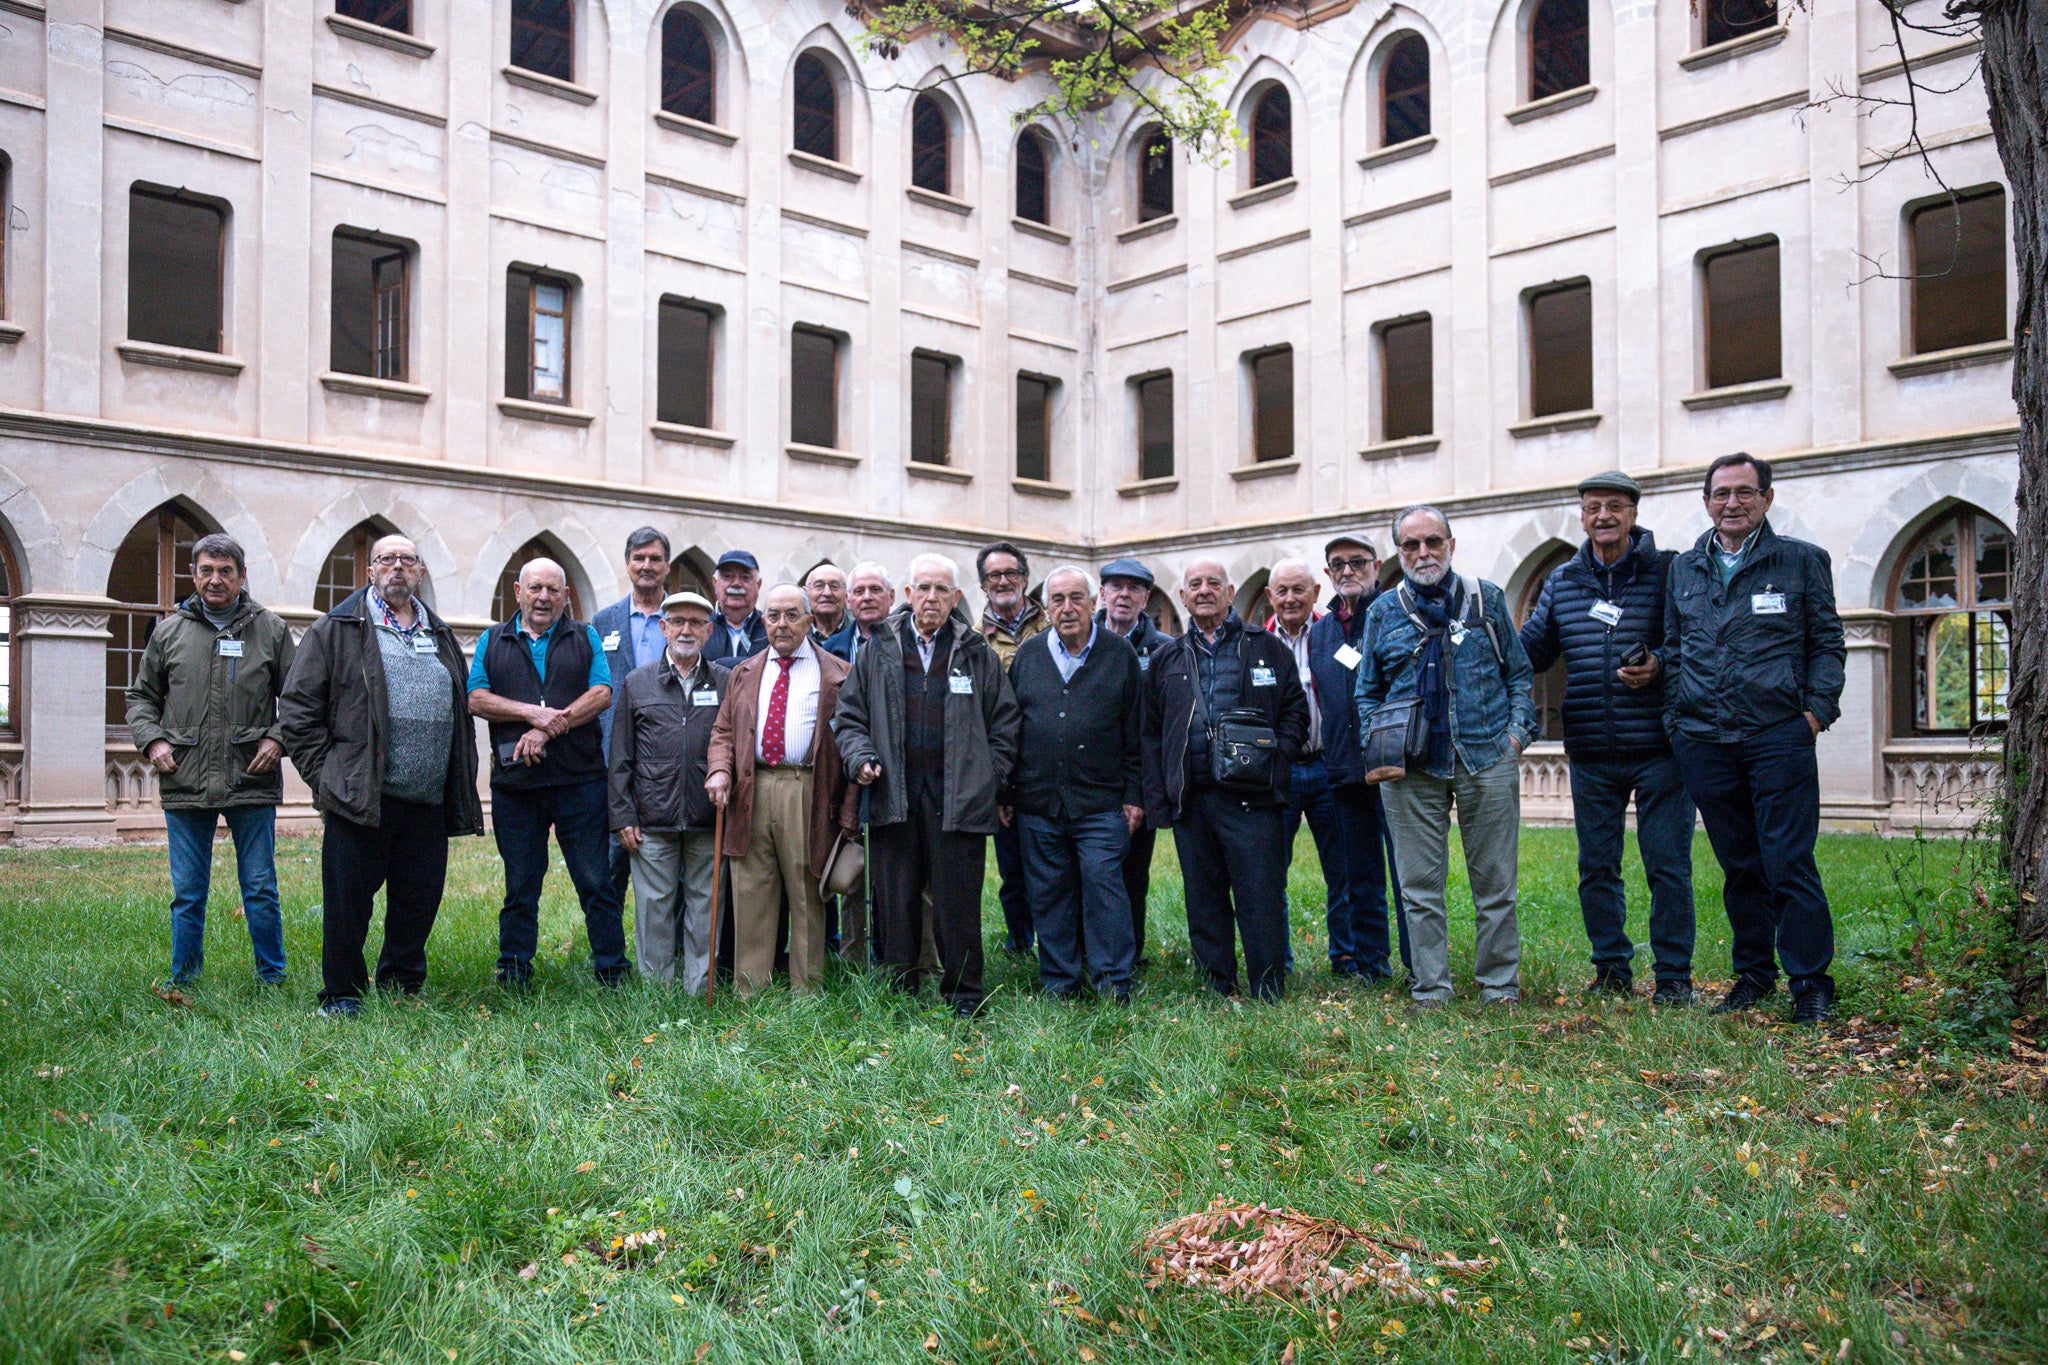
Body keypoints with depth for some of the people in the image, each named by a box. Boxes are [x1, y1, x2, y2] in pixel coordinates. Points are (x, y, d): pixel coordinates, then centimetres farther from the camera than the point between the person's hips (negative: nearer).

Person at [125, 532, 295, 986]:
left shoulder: (271, 629, 6)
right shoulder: (170, 631, 10)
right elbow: (141, 696, 17)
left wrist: (278, 739, -6)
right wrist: (151, 740, 1)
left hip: (253, 782, -1)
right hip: (185, 783, 2)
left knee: (260, 890, 5)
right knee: (187, 893, 9)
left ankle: (272, 978, 16)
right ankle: (183, 981, 21)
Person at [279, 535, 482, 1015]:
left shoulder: (442, 637, 19)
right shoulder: (337, 629, 4)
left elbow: (460, 716, 22)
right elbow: (297, 707, 1)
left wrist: (463, 791, 13)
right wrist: (325, 775, -5)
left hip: (428, 802, 4)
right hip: (360, 797, -4)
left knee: (419, 903, 9)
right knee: (348, 904, 1)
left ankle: (401, 989, 24)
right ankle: (341, 995, 15)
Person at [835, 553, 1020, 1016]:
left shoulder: (978, 655, 8)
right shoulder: (877, 651, 11)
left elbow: (1004, 724, 11)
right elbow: (848, 716, 15)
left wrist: (988, 779, 3)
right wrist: (861, 757, -2)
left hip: (958, 799, -1)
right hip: (894, 798, 1)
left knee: (957, 901, 2)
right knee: (895, 901, 5)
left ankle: (963, 995, 14)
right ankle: (898, 990, 17)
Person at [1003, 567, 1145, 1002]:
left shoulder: (1120, 653, 4)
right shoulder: (1028, 655, 10)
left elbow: (1136, 732, 5)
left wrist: (1134, 795, 0)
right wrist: (1004, 794, 8)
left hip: (1101, 803, -2)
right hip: (1037, 803, 3)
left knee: (1103, 885, -6)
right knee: (1048, 893, 7)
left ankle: (1113, 985, 5)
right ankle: (1058, 982, 19)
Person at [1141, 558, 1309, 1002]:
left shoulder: (1267, 649, 9)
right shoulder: (1166, 659, 15)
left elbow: (1296, 712, 8)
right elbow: (1150, 734, 14)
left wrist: (1272, 758, -7)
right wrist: (1157, 799, 6)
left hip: (1251, 798, -3)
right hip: (1190, 799, 3)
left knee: (1261, 900, -4)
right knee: (1204, 906, 9)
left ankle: (1271, 996, 6)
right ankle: (1217, 993, 20)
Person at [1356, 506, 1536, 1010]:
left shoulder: (1486, 599, 8)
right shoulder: (1383, 611, 10)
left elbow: (1519, 674, 12)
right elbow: (1368, 692, 15)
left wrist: (1516, 733, -1)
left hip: (1487, 760, 0)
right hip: (1412, 767, 1)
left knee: (1495, 883, 5)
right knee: (1420, 887, 3)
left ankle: (1500, 986, 16)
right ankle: (1430, 988, 13)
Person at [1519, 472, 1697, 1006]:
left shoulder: (1667, 572, 0)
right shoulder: (1562, 581, 11)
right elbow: (1530, 650, 14)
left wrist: (1660, 665, -18)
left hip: (1657, 746, -4)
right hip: (1590, 752, 4)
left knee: (1667, 864, 1)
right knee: (1597, 866, 10)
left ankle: (1673, 976, 12)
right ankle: (1612, 969, 23)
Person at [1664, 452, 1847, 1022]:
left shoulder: (1802, 561, 6)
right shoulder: (1683, 570, 14)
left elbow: (1827, 643, 6)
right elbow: (1672, 651, 19)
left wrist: (1817, 708, -5)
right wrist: (1674, 715, 10)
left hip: (1779, 735, -3)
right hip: (1703, 740, 3)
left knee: (1789, 863, -5)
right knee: (1739, 866, 11)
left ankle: (1811, 984, 6)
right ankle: (1753, 975, 22)